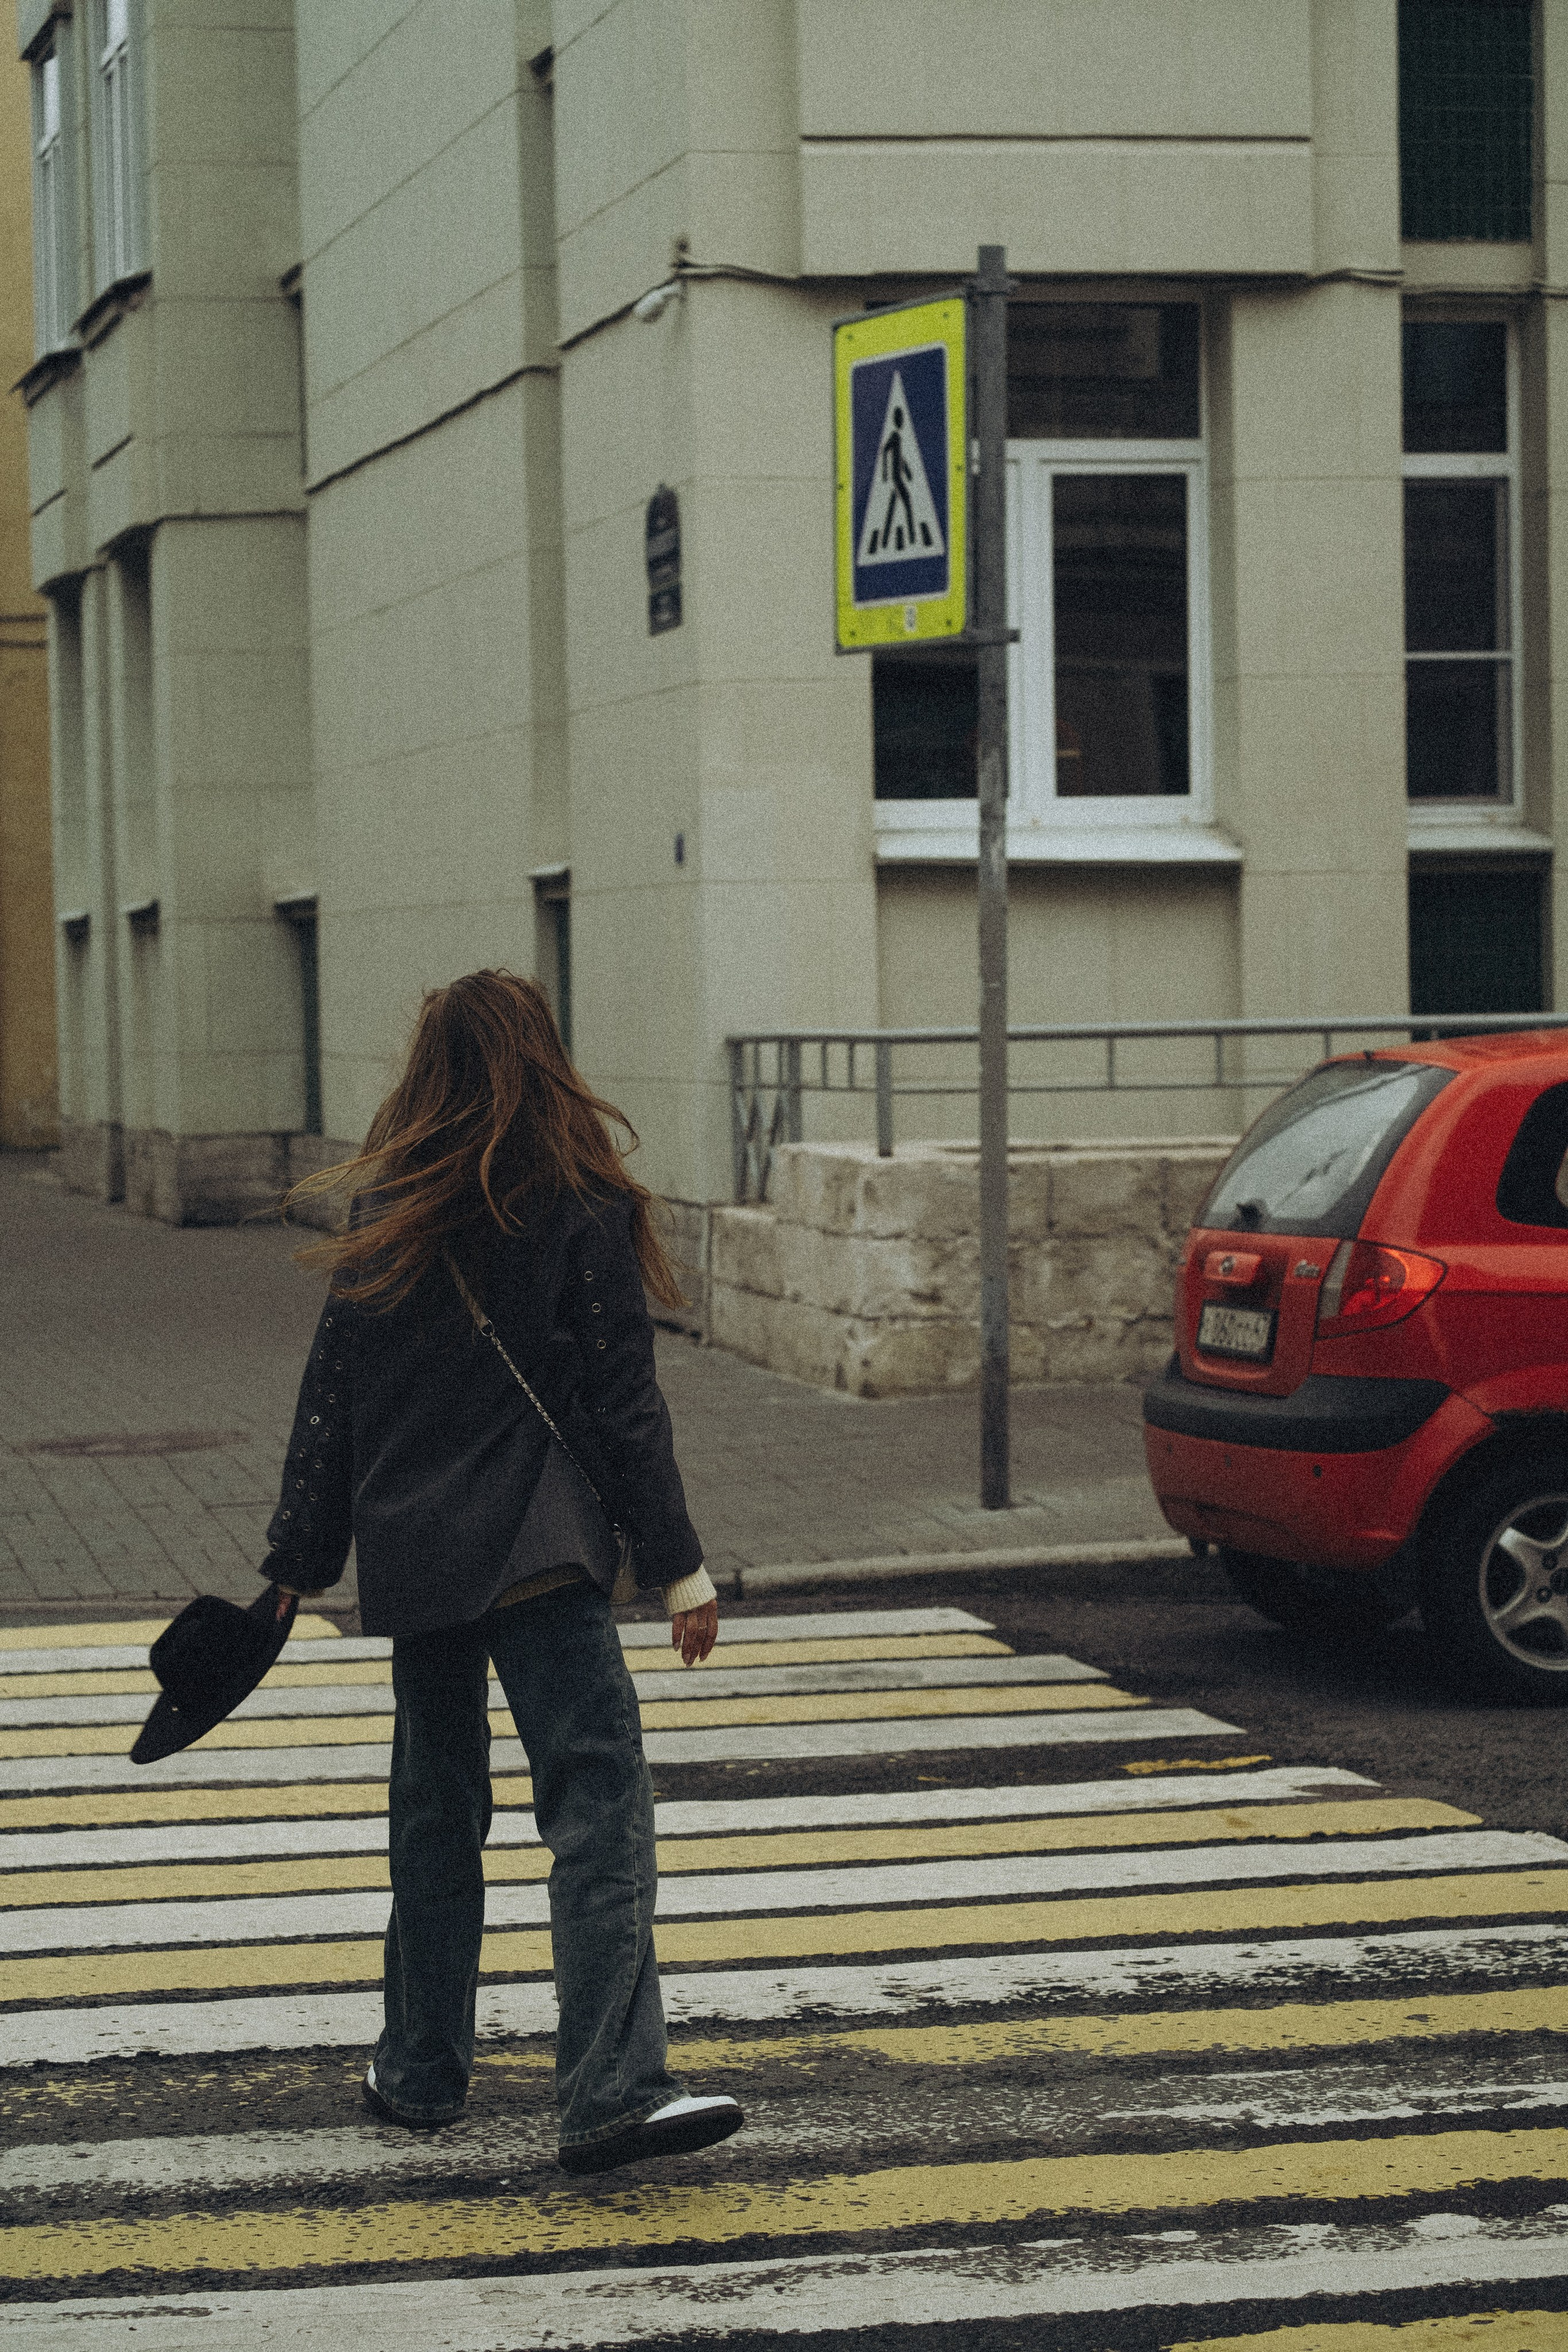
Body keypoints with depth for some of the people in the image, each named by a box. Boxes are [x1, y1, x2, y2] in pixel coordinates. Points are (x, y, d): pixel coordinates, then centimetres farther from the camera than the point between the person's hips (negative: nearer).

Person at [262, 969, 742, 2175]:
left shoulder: (383, 1221, 6)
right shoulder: (579, 1215, -4)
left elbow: (329, 1405, 9)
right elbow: (624, 1408, -6)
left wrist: (301, 1561, 18)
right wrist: (681, 1568, -2)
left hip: (409, 1556, 5)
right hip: (539, 1558, -5)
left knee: (436, 1812, 18)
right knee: (600, 1809, -11)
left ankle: (423, 2071, 27)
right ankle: (612, 2089, -23)